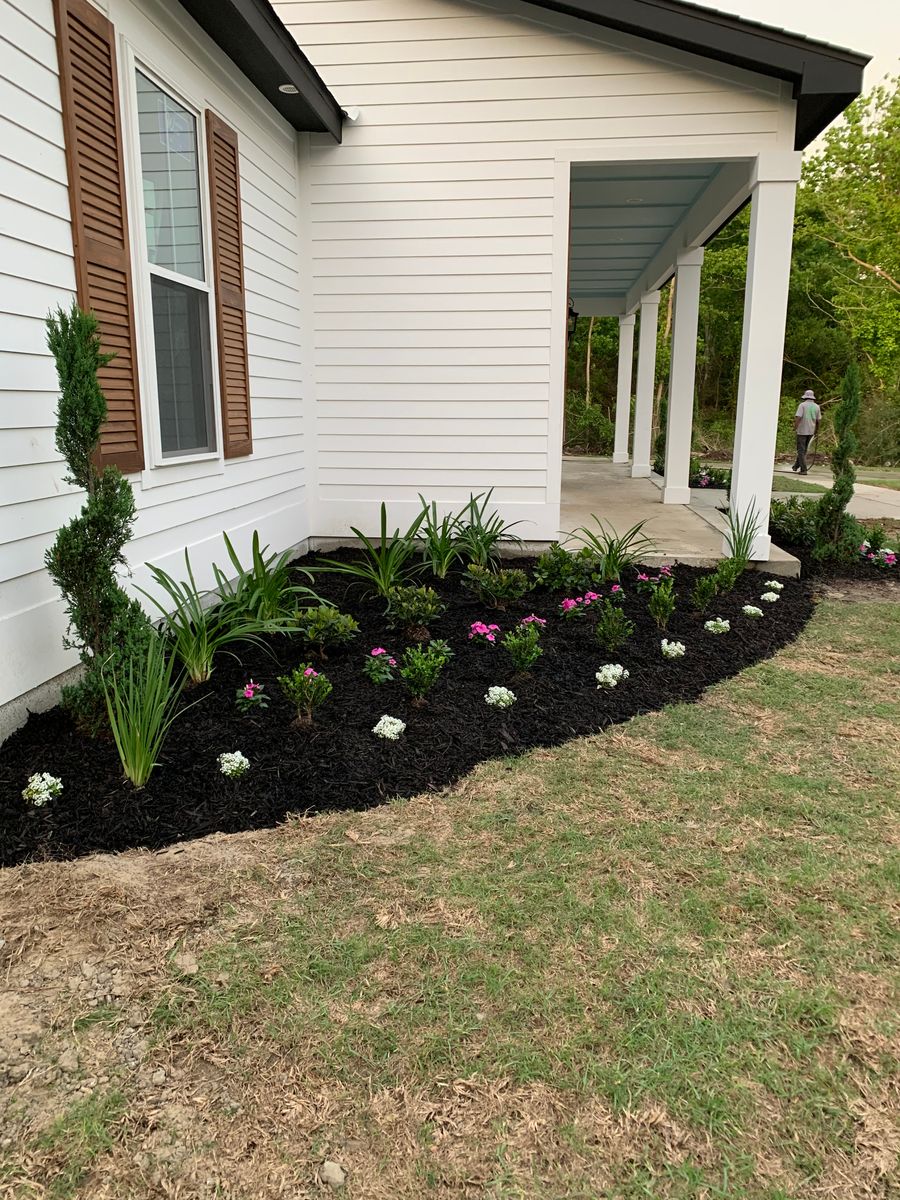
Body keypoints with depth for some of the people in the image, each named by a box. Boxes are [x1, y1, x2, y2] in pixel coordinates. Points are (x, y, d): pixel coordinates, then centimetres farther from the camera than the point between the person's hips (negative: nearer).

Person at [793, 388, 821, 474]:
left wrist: (795, 428, -12)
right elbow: (818, 420, 8)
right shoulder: (817, 407, 5)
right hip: (811, 431, 5)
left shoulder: (802, 405, -9)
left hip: (802, 431, -5)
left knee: (801, 450, -1)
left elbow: (798, 417, -18)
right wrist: (816, 430, 19)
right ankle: (796, 466, 29)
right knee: (804, 449, 20)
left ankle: (804, 470, -6)